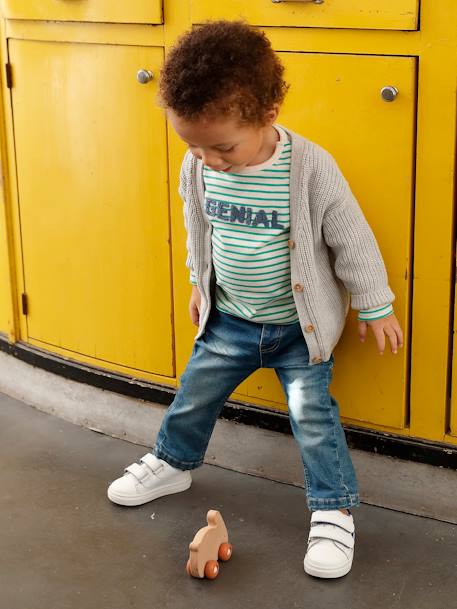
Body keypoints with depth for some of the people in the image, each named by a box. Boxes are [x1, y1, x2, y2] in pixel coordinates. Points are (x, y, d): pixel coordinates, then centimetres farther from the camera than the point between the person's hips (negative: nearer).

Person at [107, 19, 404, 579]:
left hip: (299, 325, -4)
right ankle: (172, 463, 43)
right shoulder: (198, 166, -12)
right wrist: (199, 284, 20)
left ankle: (335, 510, 14)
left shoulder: (311, 168, -26)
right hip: (230, 318, 5)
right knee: (195, 391, 16)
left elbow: (352, 240, -14)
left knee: (312, 412, -3)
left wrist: (375, 307, -6)